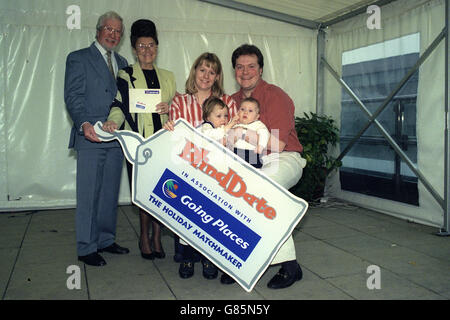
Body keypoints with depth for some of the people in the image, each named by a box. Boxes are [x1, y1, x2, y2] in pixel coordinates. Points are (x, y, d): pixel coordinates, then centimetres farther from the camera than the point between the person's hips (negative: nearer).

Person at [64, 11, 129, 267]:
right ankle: (87, 248, 7)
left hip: (116, 138, 6)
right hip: (91, 138, -6)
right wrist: (84, 124, -24)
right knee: (89, 195, -2)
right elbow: (73, 97, -8)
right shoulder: (79, 58, 1)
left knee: (110, 193, 12)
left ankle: (106, 240, 24)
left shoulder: (122, 62, 18)